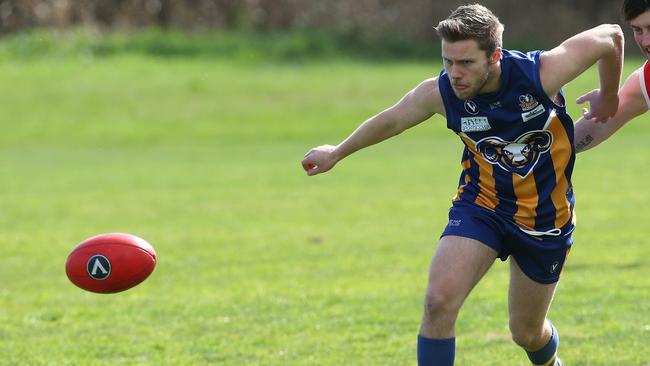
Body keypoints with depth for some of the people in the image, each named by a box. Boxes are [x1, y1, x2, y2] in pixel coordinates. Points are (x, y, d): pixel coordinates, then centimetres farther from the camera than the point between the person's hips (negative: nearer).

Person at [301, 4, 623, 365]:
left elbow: (610, 36, -13)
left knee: (527, 332, 13)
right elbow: (390, 120, 3)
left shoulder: (542, 74, -28)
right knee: (439, 302, -22)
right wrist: (338, 152, 19)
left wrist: (608, 100, 4)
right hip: (480, 207, 1)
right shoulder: (440, 92, -19)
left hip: (545, 219, -1)